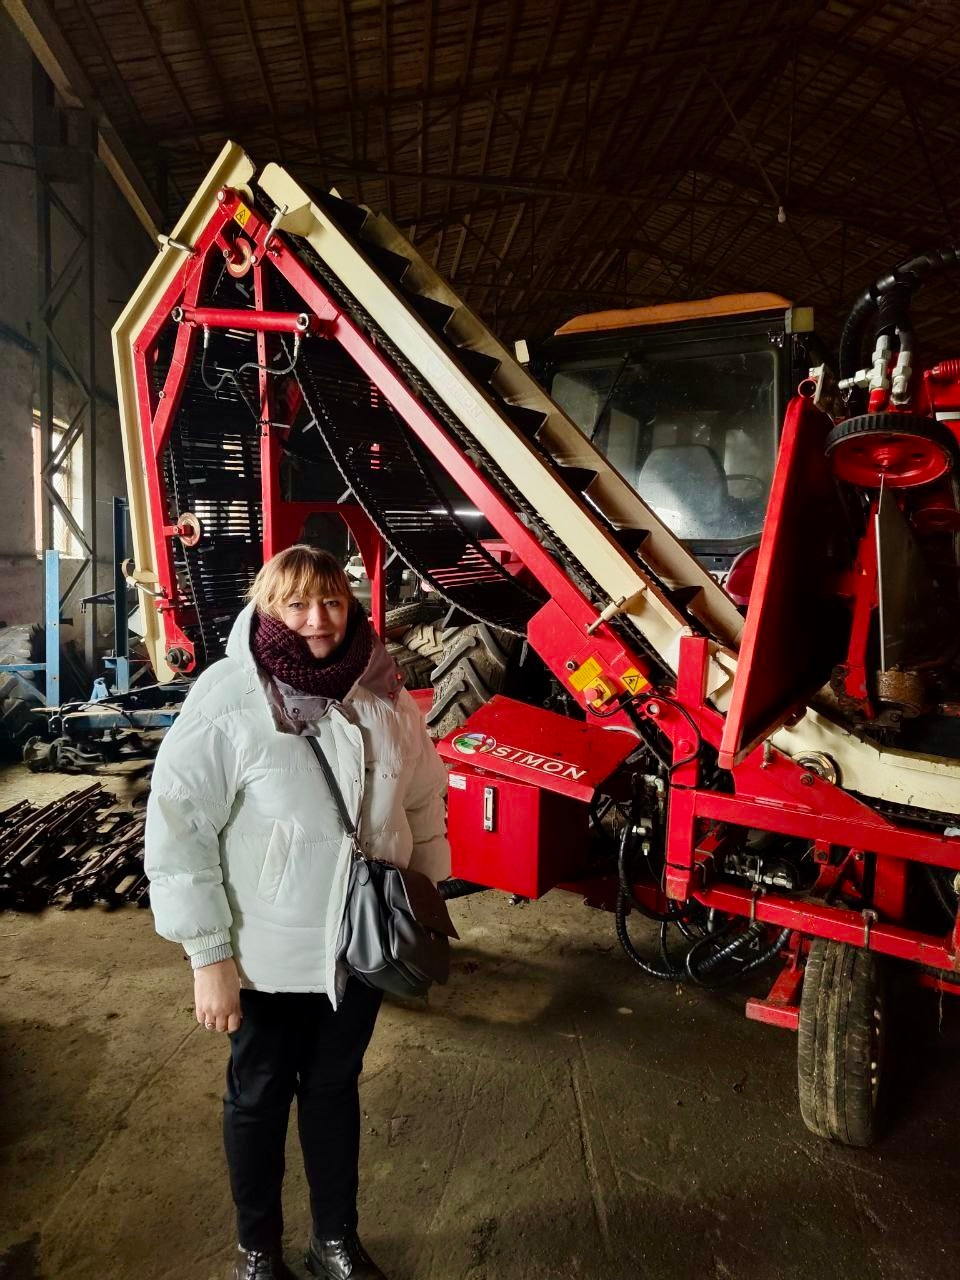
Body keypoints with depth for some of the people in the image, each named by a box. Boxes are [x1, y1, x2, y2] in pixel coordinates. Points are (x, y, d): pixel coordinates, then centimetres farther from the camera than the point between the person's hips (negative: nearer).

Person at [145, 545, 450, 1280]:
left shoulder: (382, 691, -6)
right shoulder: (227, 701, -19)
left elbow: (423, 802, 5)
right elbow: (179, 829, -16)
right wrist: (209, 955, -15)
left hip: (362, 942, 3)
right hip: (269, 952, -3)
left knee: (335, 1086, 21)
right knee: (260, 1094, 18)